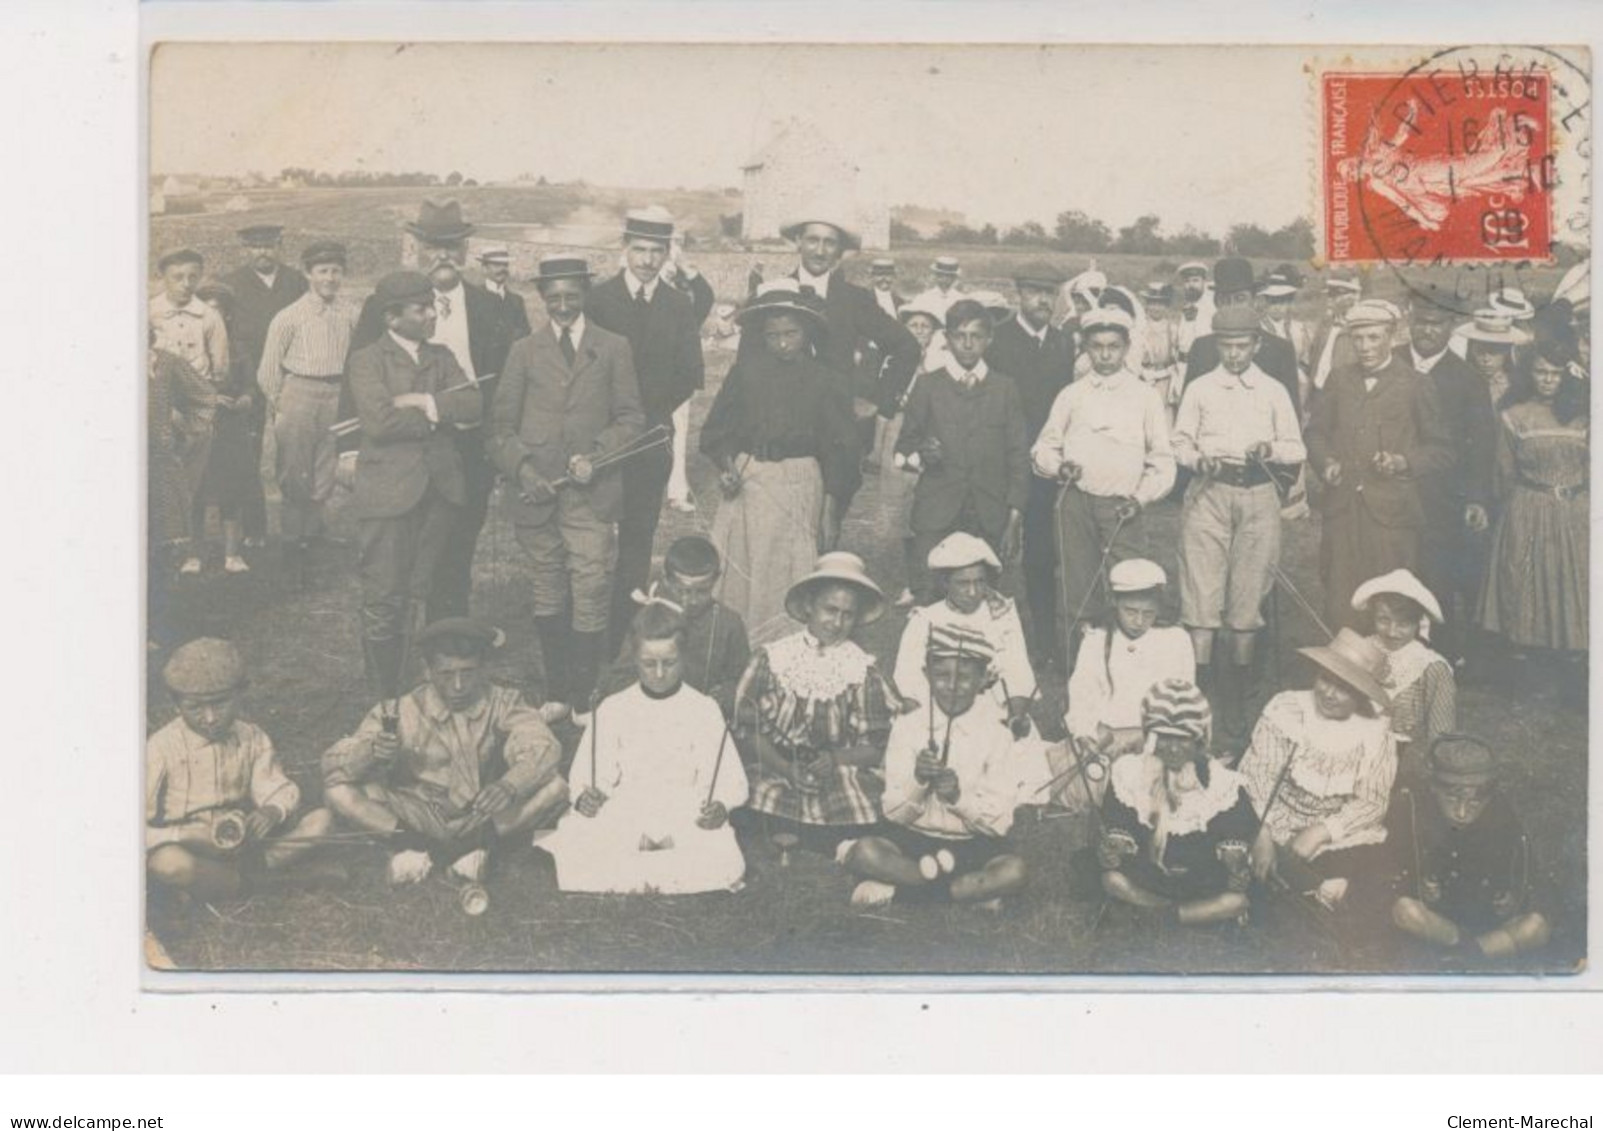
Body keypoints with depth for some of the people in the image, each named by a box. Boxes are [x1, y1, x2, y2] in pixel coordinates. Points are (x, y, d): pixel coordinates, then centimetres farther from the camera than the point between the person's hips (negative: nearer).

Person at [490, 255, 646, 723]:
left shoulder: (614, 348, 9)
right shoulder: (525, 351, 11)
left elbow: (631, 418, 6)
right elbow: (502, 425, 8)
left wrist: (596, 455, -10)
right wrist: (522, 468, -8)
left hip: (592, 494, -1)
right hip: (536, 493, 1)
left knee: (591, 594, -6)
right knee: (548, 596, 8)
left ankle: (583, 698, 3)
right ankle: (556, 693, 17)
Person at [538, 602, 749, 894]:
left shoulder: (704, 710, 6)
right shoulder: (613, 709, 9)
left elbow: (729, 780, 3)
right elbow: (587, 774, 6)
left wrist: (720, 806, -20)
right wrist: (585, 798, -18)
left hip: (687, 816, 0)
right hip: (623, 813, 0)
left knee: (725, 863, -34)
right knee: (571, 856, -32)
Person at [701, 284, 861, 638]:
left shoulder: (821, 380, -1)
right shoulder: (746, 370, 0)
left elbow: (838, 446, 3)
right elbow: (717, 427, 7)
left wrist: (831, 504, 1)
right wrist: (726, 463, -10)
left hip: (799, 485, -1)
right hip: (747, 480, 1)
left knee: (789, 574, 0)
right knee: (738, 569, 4)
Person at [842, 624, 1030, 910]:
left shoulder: (996, 737, -1)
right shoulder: (907, 728, 0)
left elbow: (1000, 821, -6)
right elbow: (894, 812, -3)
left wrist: (959, 796, -23)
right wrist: (918, 781, -23)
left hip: (973, 844, 0)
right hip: (913, 836, 1)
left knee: (1014, 871, -31)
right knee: (865, 852, -29)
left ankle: (895, 887, -19)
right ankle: (975, 889, -15)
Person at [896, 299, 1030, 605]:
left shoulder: (1005, 388, 12)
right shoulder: (928, 386, 11)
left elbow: (1018, 457, 9)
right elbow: (904, 443, 14)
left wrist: (1015, 519, 1)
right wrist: (919, 456, -10)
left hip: (990, 518, 1)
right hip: (936, 514, 0)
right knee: (926, 602, -10)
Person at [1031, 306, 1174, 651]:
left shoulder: (1144, 396, 7)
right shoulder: (1071, 396, 12)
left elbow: (1162, 461, 7)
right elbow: (1043, 447, 16)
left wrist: (1141, 497, -6)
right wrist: (1058, 467, -5)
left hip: (1124, 506, -2)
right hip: (1076, 501, 2)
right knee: (1078, 592, 3)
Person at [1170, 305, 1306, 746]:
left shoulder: (1274, 392, 10)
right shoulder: (1199, 390, 9)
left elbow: (1297, 449, 9)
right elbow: (1180, 442, 9)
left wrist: (1271, 450, -11)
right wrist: (1196, 459, -12)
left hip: (1257, 497, 1)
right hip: (1209, 494, -1)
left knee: (1248, 597, 2)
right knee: (1201, 594, -9)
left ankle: (1237, 698, 11)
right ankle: (1199, 688, -8)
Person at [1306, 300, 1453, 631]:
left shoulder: (1417, 386, 3)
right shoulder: (1338, 382, 13)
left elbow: (1442, 451, 4)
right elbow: (1316, 432, 20)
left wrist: (1404, 463, -13)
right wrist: (1325, 462, 0)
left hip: (1391, 514, -3)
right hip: (1342, 510, 3)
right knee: (1340, 604, 1)